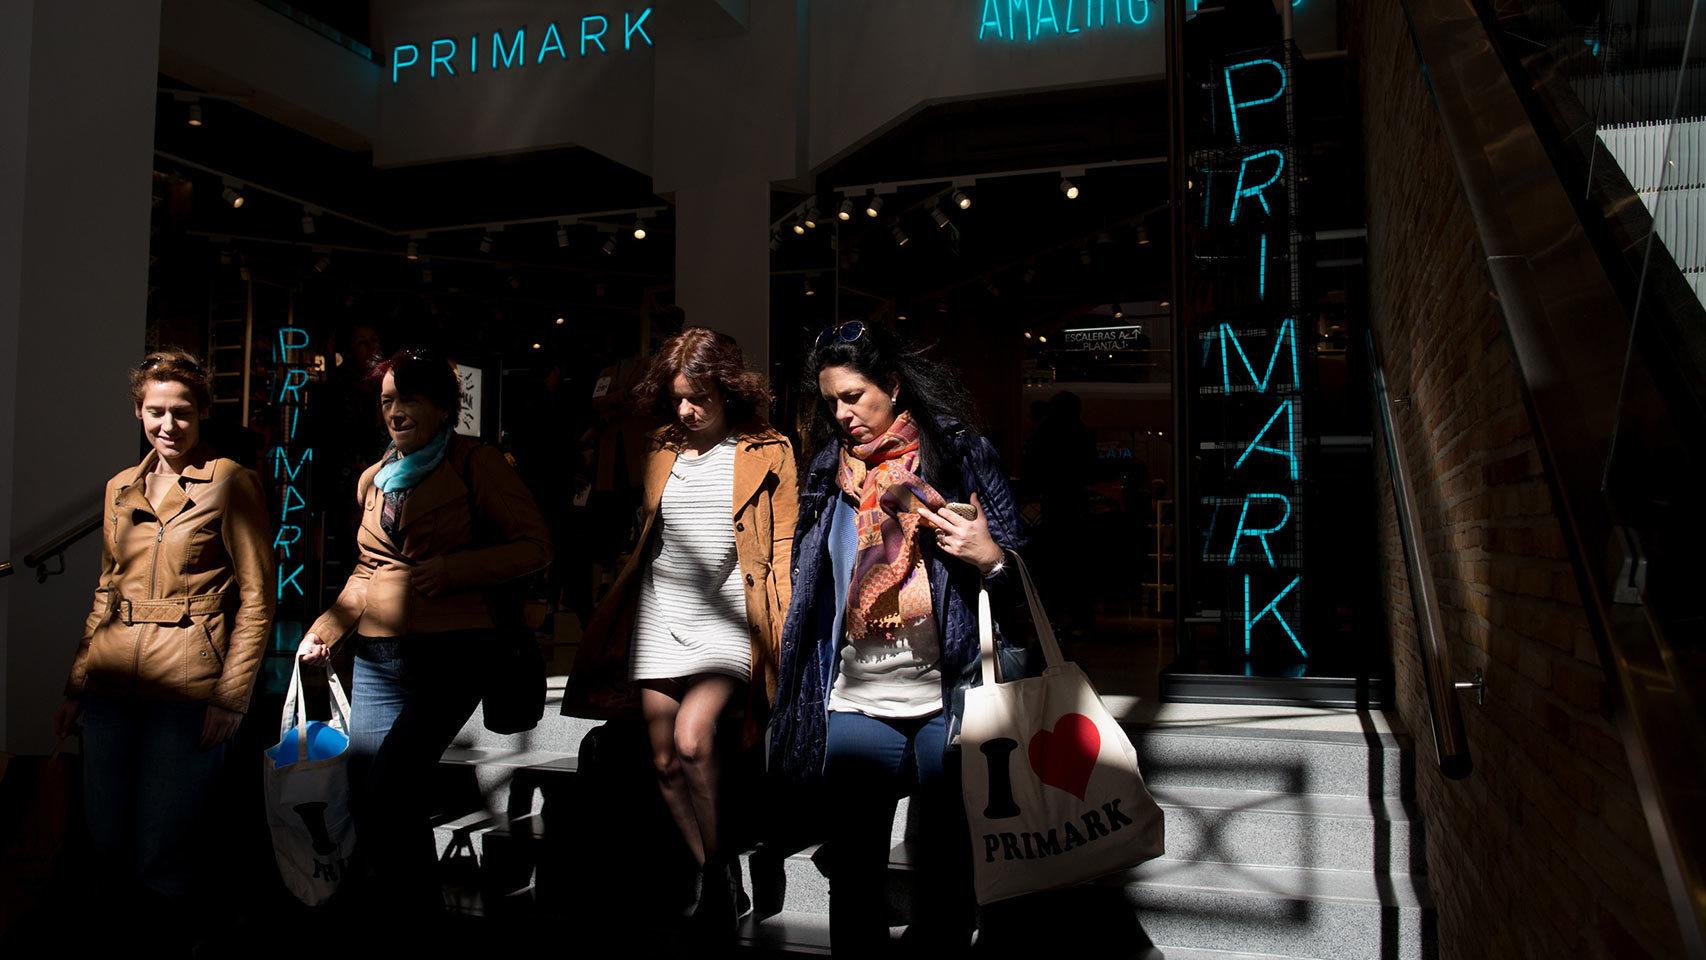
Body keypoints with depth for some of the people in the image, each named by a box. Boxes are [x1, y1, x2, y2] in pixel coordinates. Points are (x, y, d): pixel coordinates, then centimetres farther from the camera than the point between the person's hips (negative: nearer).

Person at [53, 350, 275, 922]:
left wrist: (232, 695, -11)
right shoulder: (119, 488, 14)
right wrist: (77, 686, 16)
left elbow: (256, 597, -6)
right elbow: (106, 591, 21)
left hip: (188, 683, -6)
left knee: (159, 850, -3)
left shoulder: (230, 483, -4)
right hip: (112, 681, 6)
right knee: (106, 841, 11)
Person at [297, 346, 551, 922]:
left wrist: (452, 568, -16)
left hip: (449, 654, -6)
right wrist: (328, 626, 13)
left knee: (388, 793, -17)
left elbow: (535, 546, -5)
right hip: (377, 658, 7)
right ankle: (408, 920, 24)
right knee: (364, 803, 5)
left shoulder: (475, 463, -1)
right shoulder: (374, 479, 18)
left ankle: (415, 922, 3)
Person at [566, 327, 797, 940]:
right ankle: (715, 884, 21)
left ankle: (721, 867, -1)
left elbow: (784, 547, 0)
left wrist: (783, 631, -7)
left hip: (726, 615, -5)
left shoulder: (768, 453, 0)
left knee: (691, 737, -23)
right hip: (660, 618, 5)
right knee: (665, 762, 5)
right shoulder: (661, 451, 13)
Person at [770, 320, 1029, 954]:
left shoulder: (962, 456, -1)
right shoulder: (828, 474, 9)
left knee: (946, 874, 10)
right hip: (854, 707, 3)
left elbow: (1019, 584, 2)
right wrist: (796, 699, 16)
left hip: (946, 704, -2)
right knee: (854, 877, 10)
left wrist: (990, 558, -19)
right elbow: (807, 595, 17)